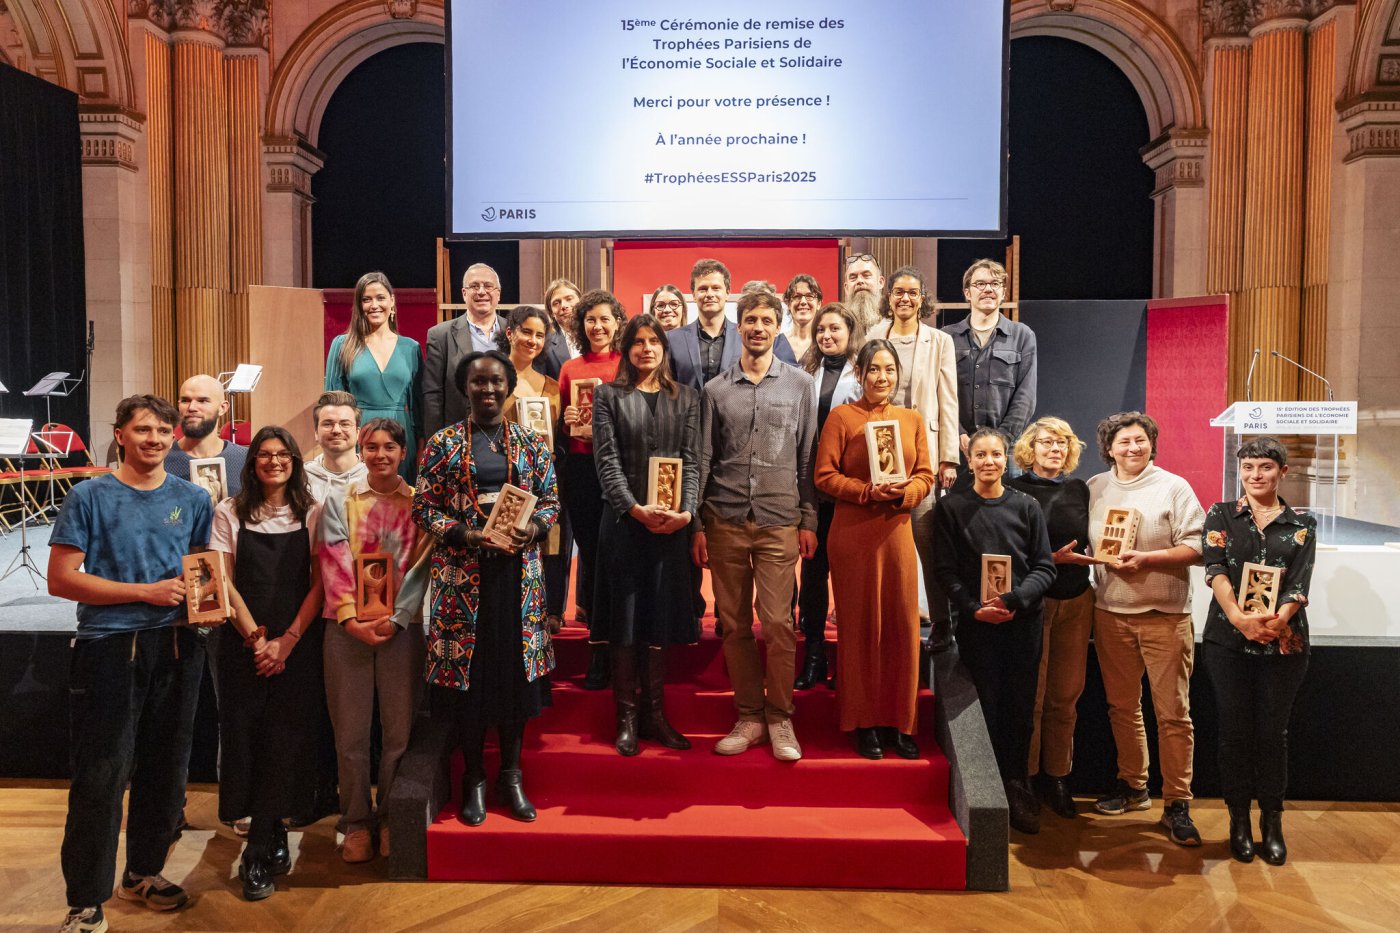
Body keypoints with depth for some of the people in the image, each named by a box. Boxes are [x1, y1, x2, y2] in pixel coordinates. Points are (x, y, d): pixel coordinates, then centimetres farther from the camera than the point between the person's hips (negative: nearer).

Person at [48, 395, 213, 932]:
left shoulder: (193, 499, 9)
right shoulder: (90, 497, -1)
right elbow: (61, 579, -7)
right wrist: (146, 591, -13)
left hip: (175, 649, 4)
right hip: (109, 648, -3)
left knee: (165, 769, 12)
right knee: (101, 777, -2)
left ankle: (144, 873, 30)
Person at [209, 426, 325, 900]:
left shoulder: (312, 514, 4)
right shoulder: (229, 513, 5)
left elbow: (319, 583, 1)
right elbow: (225, 584, 2)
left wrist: (288, 640, -9)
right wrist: (254, 637, -9)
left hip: (298, 643, -1)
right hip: (244, 643, 1)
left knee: (284, 738, -4)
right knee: (245, 734, -2)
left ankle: (258, 853, 5)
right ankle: (274, 836, 14)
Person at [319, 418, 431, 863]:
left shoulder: (419, 504, 5)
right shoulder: (339, 502, 8)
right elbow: (333, 564, -1)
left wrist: (394, 619, -13)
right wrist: (351, 619, -13)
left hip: (402, 626, 0)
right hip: (348, 627, 1)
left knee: (399, 730, 4)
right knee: (350, 732, 4)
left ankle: (391, 818, 19)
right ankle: (356, 822, 18)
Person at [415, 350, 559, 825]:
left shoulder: (531, 443, 8)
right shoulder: (443, 443, 2)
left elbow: (551, 501, 9)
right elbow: (423, 508, 0)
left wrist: (531, 529, -11)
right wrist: (467, 534, -15)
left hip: (519, 572, 2)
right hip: (463, 573, -2)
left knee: (517, 666, 6)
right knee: (468, 672, 3)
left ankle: (511, 775, 22)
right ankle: (474, 778, 19)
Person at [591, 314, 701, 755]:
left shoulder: (685, 398, 13)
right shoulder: (608, 395, 6)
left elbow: (692, 460, 5)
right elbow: (607, 460, -3)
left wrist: (686, 511, -10)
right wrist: (635, 508, -15)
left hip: (671, 524, 2)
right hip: (625, 520, -2)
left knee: (661, 618, 6)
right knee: (624, 619, 2)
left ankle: (654, 713, 16)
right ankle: (627, 718, 10)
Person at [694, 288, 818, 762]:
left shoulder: (801, 385, 5)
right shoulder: (716, 389, 8)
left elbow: (808, 457, 6)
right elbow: (703, 460, 9)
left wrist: (809, 520, 1)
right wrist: (697, 525, 5)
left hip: (779, 521, -2)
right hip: (725, 520, 2)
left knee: (778, 623, -4)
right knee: (734, 624, 6)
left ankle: (780, 718, 11)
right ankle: (749, 716, 18)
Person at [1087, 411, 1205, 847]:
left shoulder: (1173, 487, -1)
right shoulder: (1094, 489, 8)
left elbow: (1196, 548, -7)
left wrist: (1146, 559, -17)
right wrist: (1101, 558, -5)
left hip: (1165, 615, -3)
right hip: (1111, 614, 3)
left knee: (1173, 712, -2)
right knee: (1121, 705, 13)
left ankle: (1177, 804, 6)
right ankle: (1132, 786, 29)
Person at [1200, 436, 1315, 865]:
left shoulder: (1302, 525, 7)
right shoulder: (1221, 516, 6)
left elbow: (1300, 584, -4)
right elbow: (1216, 571, -6)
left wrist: (1276, 619, -23)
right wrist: (1239, 617, -22)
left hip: (1284, 642, 0)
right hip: (1228, 640, 0)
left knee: (1273, 732, 5)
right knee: (1235, 730, 5)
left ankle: (1272, 824, 18)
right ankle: (1239, 821, 17)